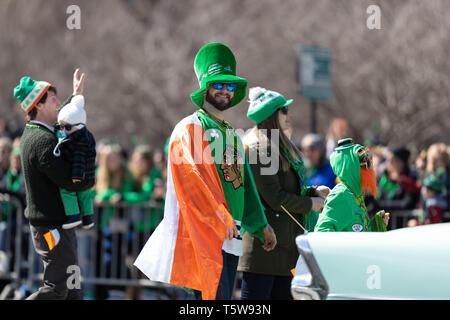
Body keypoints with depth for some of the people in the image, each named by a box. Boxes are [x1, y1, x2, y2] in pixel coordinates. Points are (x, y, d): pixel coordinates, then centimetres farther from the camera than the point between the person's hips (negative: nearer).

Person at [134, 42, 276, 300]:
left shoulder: (233, 135, 23)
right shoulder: (190, 128, -3)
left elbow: (245, 184, 28)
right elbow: (192, 180, -15)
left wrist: (261, 226, 25)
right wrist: (221, 220, -21)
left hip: (231, 235, 8)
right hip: (204, 231, -8)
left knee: (225, 297, 7)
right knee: (214, 296, -16)